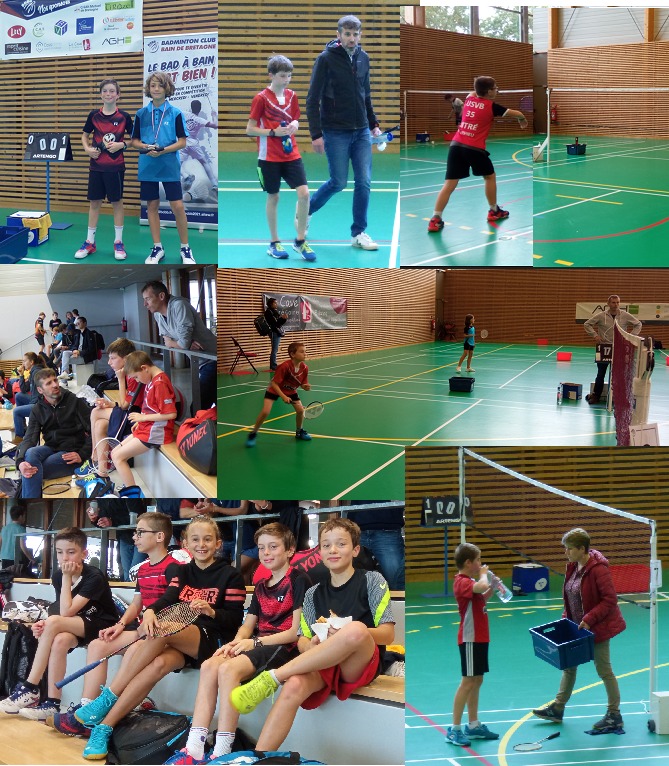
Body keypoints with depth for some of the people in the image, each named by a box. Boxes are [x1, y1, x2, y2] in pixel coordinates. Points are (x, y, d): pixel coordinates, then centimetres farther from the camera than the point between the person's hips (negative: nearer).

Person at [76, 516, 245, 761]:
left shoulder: (230, 576, 3)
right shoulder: (183, 572, 18)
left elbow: (235, 619, -1)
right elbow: (167, 600, 1)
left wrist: (211, 612, -21)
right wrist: (150, 611, -22)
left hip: (212, 640, -4)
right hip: (179, 642, 4)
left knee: (161, 630, -33)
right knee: (160, 662, -34)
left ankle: (107, 699, -28)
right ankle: (104, 726, -38)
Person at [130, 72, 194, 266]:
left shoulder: (175, 113, -3)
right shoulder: (141, 114, 4)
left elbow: (182, 141, -3)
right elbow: (135, 141, 8)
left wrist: (163, 150, -18)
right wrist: (145, 146, -13)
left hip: (170, 167, -2)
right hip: (147, 167, 3)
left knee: (177, 206, -5)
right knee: (152, 206, 6)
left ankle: (185, 248, 6)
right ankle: (157, 247, 17)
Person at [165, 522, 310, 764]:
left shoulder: (299, 581, -3)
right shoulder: (261, 587, 21)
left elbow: (296, 631, -10)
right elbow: (248, 625, 16)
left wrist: (255, 642, -14)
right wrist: (235, 643, -7)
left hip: (284, 647, -7)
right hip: (257, 644, 7)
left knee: (228, 669, -31)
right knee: (209, 666, -19)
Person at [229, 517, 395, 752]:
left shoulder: (372, 581, 8)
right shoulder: (314, 593, 19)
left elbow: (388, 634, 1)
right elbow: (302, 640, 13)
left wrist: (346, 634, -18)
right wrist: (311, 648, -13)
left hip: (361, 664, -3)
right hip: (323, 665, 3)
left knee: (356, 629, -38)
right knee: (294, 686, -35)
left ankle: (271, 678, -29)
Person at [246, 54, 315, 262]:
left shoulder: (291, 96, 6)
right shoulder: (261, 98, -8)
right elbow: (250, 130, -7)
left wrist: (294, 125, -4)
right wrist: (274, 132, -18)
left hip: (291, 154, 4)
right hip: (269, 157, -4)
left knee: (304, 193, -8)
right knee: (273, 197, 5)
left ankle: (300, 241, 5)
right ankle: (274, 243, 19)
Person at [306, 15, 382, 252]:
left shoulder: (363, 58, 7)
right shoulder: (326, 59, -10)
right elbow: (313, 99, -11)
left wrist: (373, 124, 14)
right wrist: (316, 134, -16)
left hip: (361, 132, 5)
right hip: (336, 133, -5)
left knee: (364, 182, 0)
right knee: (338, 182, 0)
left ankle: (359, 233, 10)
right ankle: (305, 210, 25)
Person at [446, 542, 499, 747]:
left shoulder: (469, 581, 12)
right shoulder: (462, 582, -18)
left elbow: (481, 597, 27)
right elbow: (481, 587, -37)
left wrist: (492, 588, 10)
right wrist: (483, 575, -17)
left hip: (479, 638, 10)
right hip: (470, 639, -10)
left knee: (477, 681, 13)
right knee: (468, 682, -7)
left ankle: (473, 726, 21)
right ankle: (454, 730, -3)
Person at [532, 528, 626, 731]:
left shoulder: (598, 569, -23)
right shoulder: (573, 566, 4)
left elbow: (610, 600, -24)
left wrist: (589, 619, -26)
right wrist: (566, 616, 5)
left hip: (597, 628, -9)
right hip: (576, 626, 9)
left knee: (604, 670, 0)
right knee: (569, 666, 16)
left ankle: (614, 716, 12)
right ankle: (557, 709, 27)